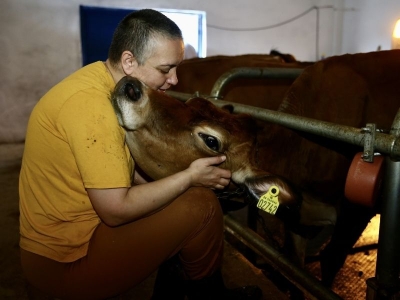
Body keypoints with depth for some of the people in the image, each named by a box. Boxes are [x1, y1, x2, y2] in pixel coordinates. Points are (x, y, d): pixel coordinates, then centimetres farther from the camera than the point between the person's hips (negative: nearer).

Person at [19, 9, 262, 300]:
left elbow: (116, 165, 9)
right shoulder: (91, 103, -26)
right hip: (66, 260, -9)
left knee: (179, 200, 14)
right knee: (201, 206, -14)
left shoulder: (102, 81, 2)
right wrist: (189, 177, -17)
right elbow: (117, 209, -27)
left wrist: (181, 178, -1)